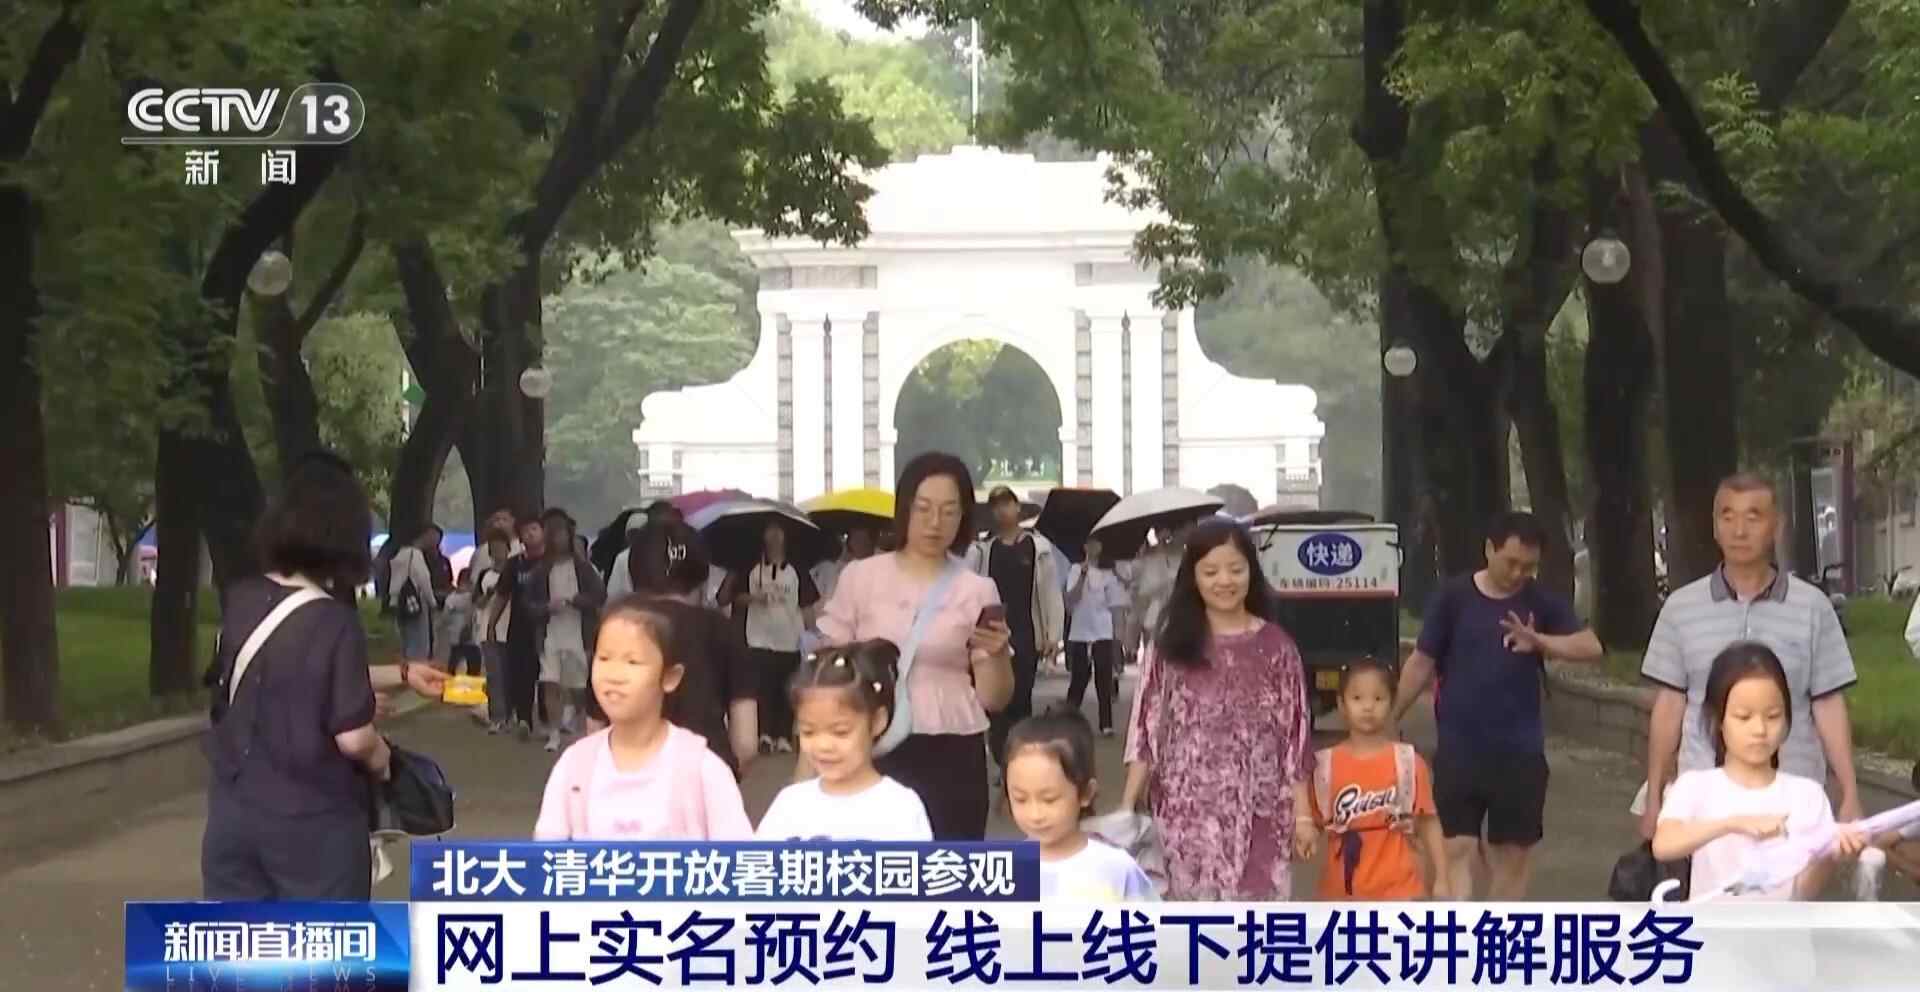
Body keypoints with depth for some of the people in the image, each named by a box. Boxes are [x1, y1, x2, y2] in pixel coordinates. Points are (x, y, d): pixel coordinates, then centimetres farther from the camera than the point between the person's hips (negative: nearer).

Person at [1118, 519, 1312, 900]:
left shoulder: (1275, 647, 2)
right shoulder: (1171, 645, 5)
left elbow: (1295, 734, 3)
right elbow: (1146, 728, 4)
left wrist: (1302, 812, 0)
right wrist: (1127, 805, -1)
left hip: (1256, 813, -1)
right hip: (1187, 811, 1)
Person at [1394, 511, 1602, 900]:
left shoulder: (1542, 602, 1)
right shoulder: (1453, 596, -3)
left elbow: (1591, 647, -12)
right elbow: (1422, 663, 2)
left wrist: (1539, 642, -30)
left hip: (1520, 752, 2)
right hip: (1458, 750, -2)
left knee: (1514, 853, 8)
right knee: (1457, 850, -8)